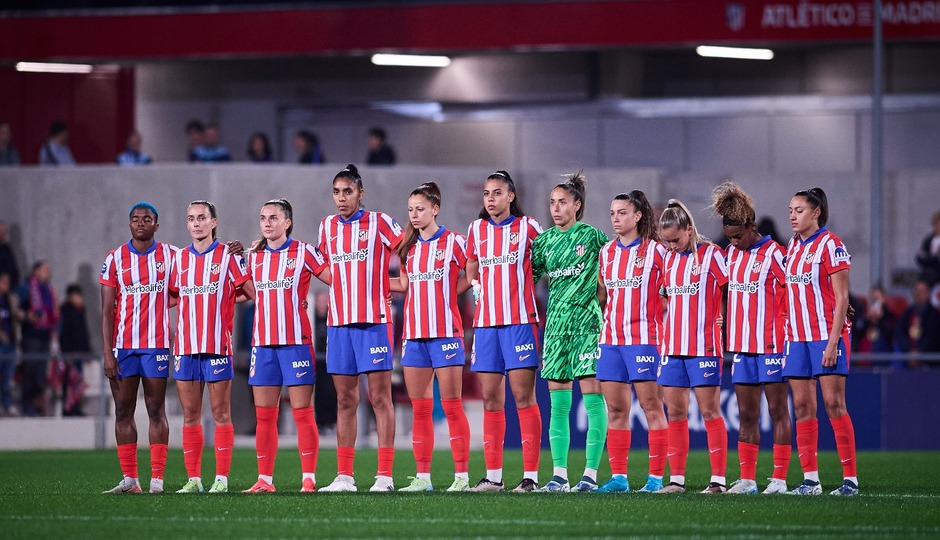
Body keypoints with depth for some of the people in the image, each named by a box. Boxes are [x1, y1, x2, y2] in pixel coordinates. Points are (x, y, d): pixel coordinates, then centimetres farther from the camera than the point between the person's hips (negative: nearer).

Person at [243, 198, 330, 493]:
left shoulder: (303, 252, -3)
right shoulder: (254, 256, 12)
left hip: (296, 342, -5)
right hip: (263, 344, 5)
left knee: (302, 413, -5)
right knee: (264, 415, 4)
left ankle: (308, 478, -3)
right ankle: (265, 480, 8)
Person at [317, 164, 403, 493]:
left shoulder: (379, 222, -3)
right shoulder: (327, 227, 12)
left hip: (374, 321, -5)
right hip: (338, 322, 5)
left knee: (380, 398, -5)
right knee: (345, 401, 6)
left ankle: (385, 475, -6)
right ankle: (344, 476, 8)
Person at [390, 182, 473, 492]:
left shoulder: (454, 242, -4)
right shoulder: (408, 246, 13)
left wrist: (450, 290, -6)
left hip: (445, 332, -6)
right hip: (414, 335, 6)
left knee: (451, 406, -5)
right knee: (419, 408, 6)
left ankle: (462, 475, -3)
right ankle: (422, 477, 9)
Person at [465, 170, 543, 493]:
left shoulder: (527, 227, -1)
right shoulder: (477, 230, 11)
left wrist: (520, 282, 4)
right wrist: (478, 287, 7)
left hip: (520, 321, -4)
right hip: (486, 321, 4)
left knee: (523, 396, -8)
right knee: (490, 398, 4)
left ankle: (530, 475, -8)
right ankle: (493, 476, 7)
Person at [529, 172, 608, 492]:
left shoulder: (592, 236, -2)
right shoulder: (545, 241, 11)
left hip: (588, 324, -5)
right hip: (555, 326, 5)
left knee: (592, 397, -8)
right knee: (558, 403, 4)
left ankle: (591, 473, -6)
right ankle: (559, 475, 6)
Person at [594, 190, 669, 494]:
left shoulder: (656, 251, -4)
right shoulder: (607, 252, 13)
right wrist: (608, 319, 14)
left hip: (644, 339, -6)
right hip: (611, 339, 6)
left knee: (651, 406, -4)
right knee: (616, 409, 5)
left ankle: (656, 477, -3)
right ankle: (618, 477, 8)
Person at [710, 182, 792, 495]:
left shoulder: (772, 253, -9)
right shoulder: (731, 254, 11)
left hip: (770, 345, -7)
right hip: (741, 345, 7)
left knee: (777, 410, -1)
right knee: (746, 414, 7)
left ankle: (779, 478, -1)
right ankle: (747, 479, 10)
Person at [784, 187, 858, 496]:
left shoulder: (830, 244, -9)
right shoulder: (792, 246, 12)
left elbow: (842, 298, -11)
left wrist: (832, 342, -17)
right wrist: (788, 333, 10)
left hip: (827, 337, -7)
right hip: (797, 337, 7)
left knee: (834, 404, -8)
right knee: (802, 407, 3)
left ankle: (850, 479, -6)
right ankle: (810, 479, 5)